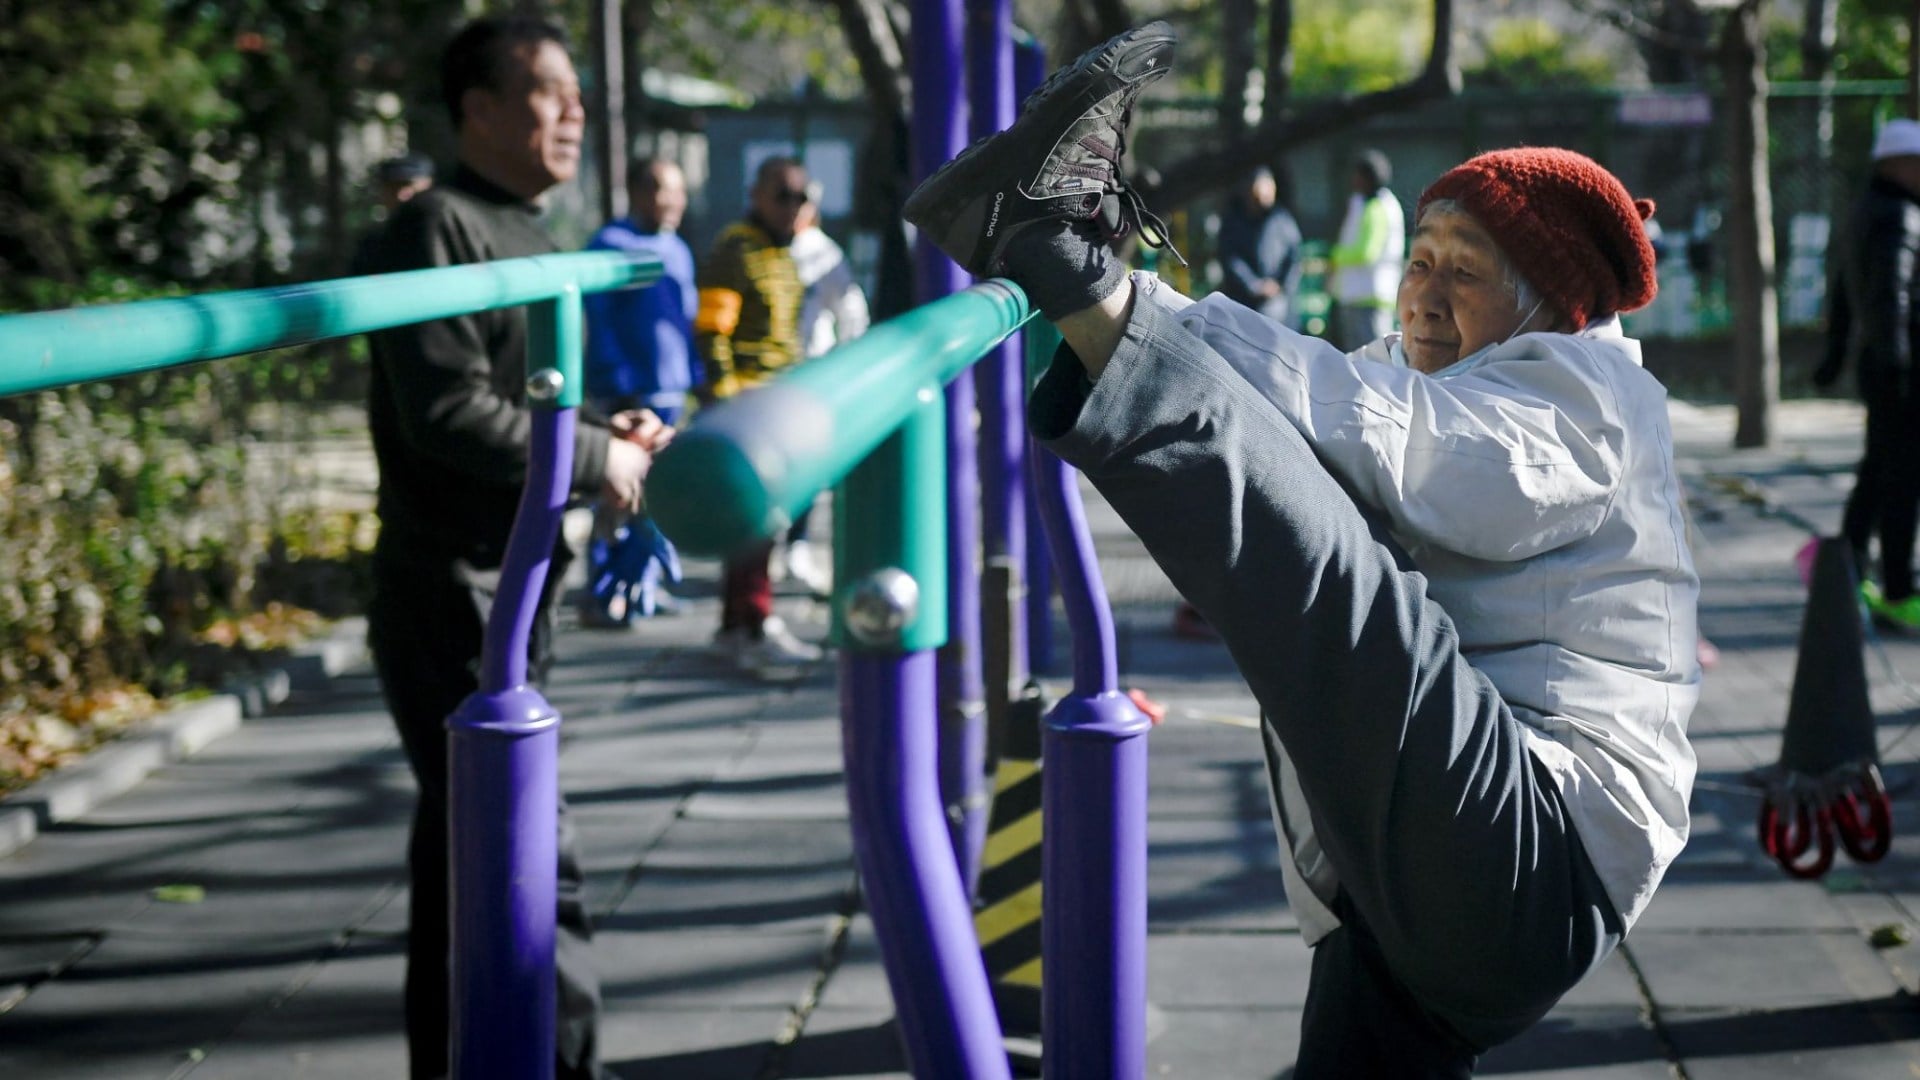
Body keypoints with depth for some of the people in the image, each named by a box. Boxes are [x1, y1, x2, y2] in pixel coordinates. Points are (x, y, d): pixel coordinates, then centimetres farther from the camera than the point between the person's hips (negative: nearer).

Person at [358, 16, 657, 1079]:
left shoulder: (530, 239, 17)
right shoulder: (439, 229, -13)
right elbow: (448, 413, -22)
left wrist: (613, 439, 4)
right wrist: (597, 458, -15)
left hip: (516, 591, 10)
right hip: (452, 597, -10)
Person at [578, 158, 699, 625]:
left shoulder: (678, 250, 16)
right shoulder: (610, 244, -8)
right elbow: (598, 323, -11)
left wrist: (695, 377, 14)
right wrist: (620, 385, -15)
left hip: (671, 392, 8)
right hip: (627, 394, -8)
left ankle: (641, 586, 20)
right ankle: (602, 597, -2)